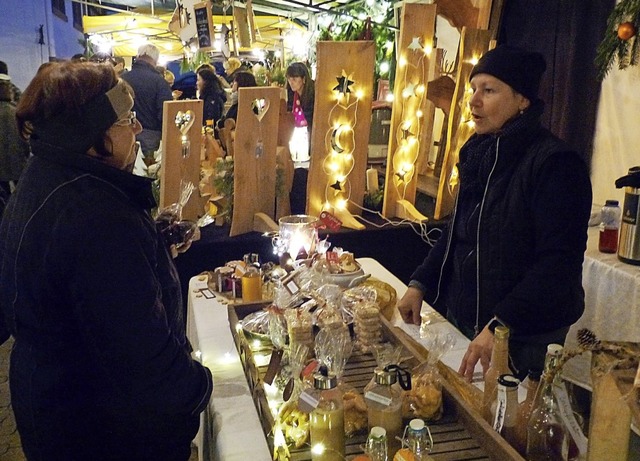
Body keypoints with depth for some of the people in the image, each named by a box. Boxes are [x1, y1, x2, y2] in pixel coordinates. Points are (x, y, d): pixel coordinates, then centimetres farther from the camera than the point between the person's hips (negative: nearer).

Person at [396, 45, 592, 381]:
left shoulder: (555, 163, -18)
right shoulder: (477, 153, 7)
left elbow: (559, 262, -24)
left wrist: (500, 326, -31)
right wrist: (420, 285, 4)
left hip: (523, 339, -7)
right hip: (462, 321, 7)